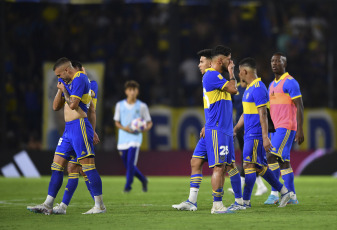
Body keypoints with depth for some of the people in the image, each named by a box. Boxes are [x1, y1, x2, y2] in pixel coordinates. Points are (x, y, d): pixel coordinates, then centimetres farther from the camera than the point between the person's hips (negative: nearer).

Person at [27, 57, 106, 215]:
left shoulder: (79, 79, -9)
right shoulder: (70, 82, 21)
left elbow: (73, 104, -20)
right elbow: (55, 107, 21)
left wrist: (64, 90, -5)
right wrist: (60, 88, 9)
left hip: (79, 126, -10)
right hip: (69, 129, 10)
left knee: (87, 165, -10)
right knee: (57, 165, 6)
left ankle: (99, 205, -8)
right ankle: (48, 205, 7)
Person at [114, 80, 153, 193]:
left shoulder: (142, 106, 1)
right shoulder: (120, 105, 6)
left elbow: (149, 122, 6)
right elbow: (117, 122, 10)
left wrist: (147, 128, -17)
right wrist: (124, 128, -10)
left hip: (135, 137, -3)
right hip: (123, 138, 3)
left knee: (131, 163, -17)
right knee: (127, 165, 6)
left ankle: (127, 186, -7)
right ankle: (143, 180, 30)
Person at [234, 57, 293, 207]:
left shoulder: (258, 88, -15)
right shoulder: (249, 88, 17)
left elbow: (263, 114, -20)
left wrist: (265, 137, -23)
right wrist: (235, 130, 25)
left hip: (255, 136, -10)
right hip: (249, 134, 10)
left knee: (249, 166, -9)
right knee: (260, 167, 11)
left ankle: (245, 201, -7)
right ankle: (284, 192, 18)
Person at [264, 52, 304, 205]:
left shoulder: (290, 82, -8)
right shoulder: (272, 85, 19)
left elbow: (299, 107, -12)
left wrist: (300, 130, -18)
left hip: (286, 127, -9)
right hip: (276, 128, 9)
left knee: (272, 157, -17)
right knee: (283, 161, 7)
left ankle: (274, 193, -13)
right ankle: (292, 196, 9)